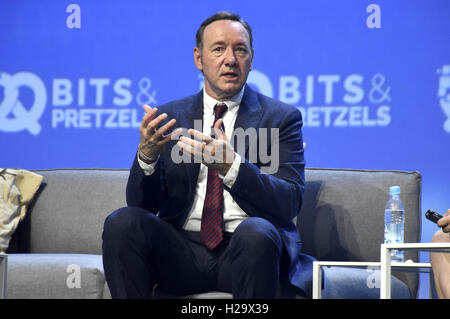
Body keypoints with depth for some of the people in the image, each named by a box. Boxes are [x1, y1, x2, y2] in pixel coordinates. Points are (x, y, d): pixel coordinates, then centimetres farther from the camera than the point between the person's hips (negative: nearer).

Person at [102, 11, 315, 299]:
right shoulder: (168, 118, 12)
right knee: (122, 222, -24)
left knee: (256, 232, -35)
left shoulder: (282, 118, 6)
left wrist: (231, 166, -24)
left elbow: (290, 202, -7)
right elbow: (142, 203, 6)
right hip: (182, 250, 2)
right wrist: (146, 155, -16)